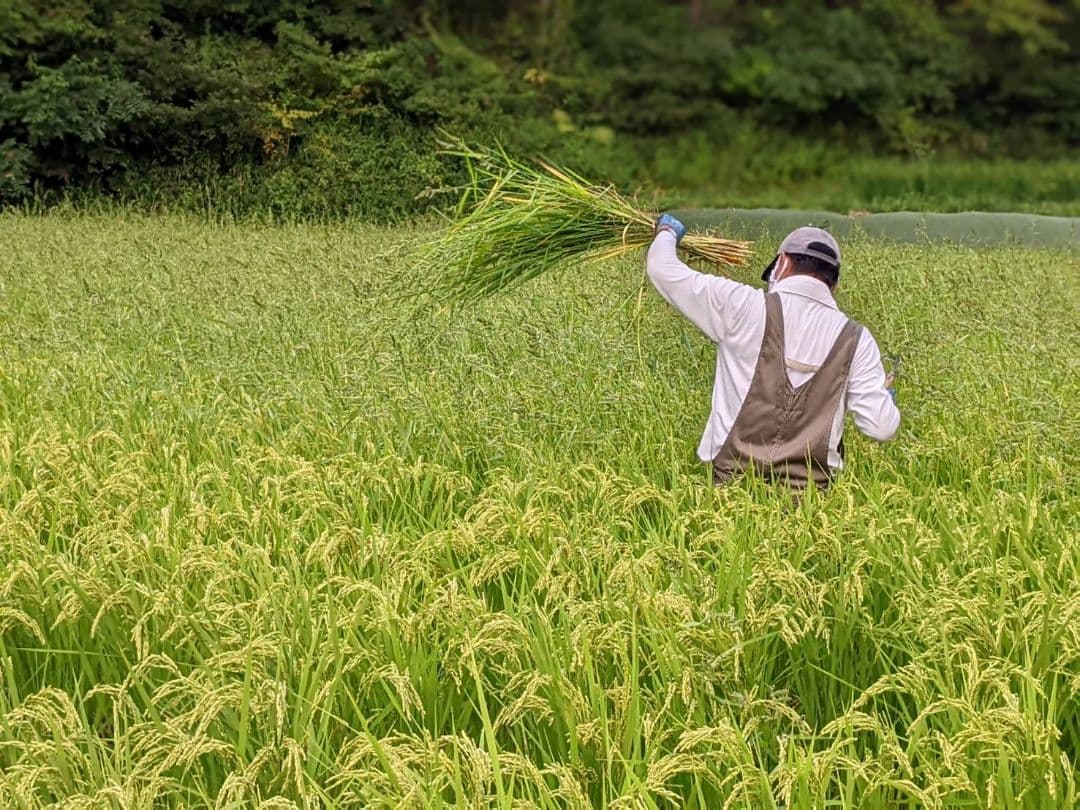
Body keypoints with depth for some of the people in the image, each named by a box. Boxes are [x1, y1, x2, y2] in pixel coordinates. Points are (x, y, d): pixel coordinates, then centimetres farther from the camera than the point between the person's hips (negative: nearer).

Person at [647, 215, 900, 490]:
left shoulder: (744, 307, -4)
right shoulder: (856, 340, 2)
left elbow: (663, 269, 4)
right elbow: (881, 427, 2)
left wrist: (667, 233, 26)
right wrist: (887, 395, 25)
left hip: (733, 482, -1)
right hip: (809, 494, 1)